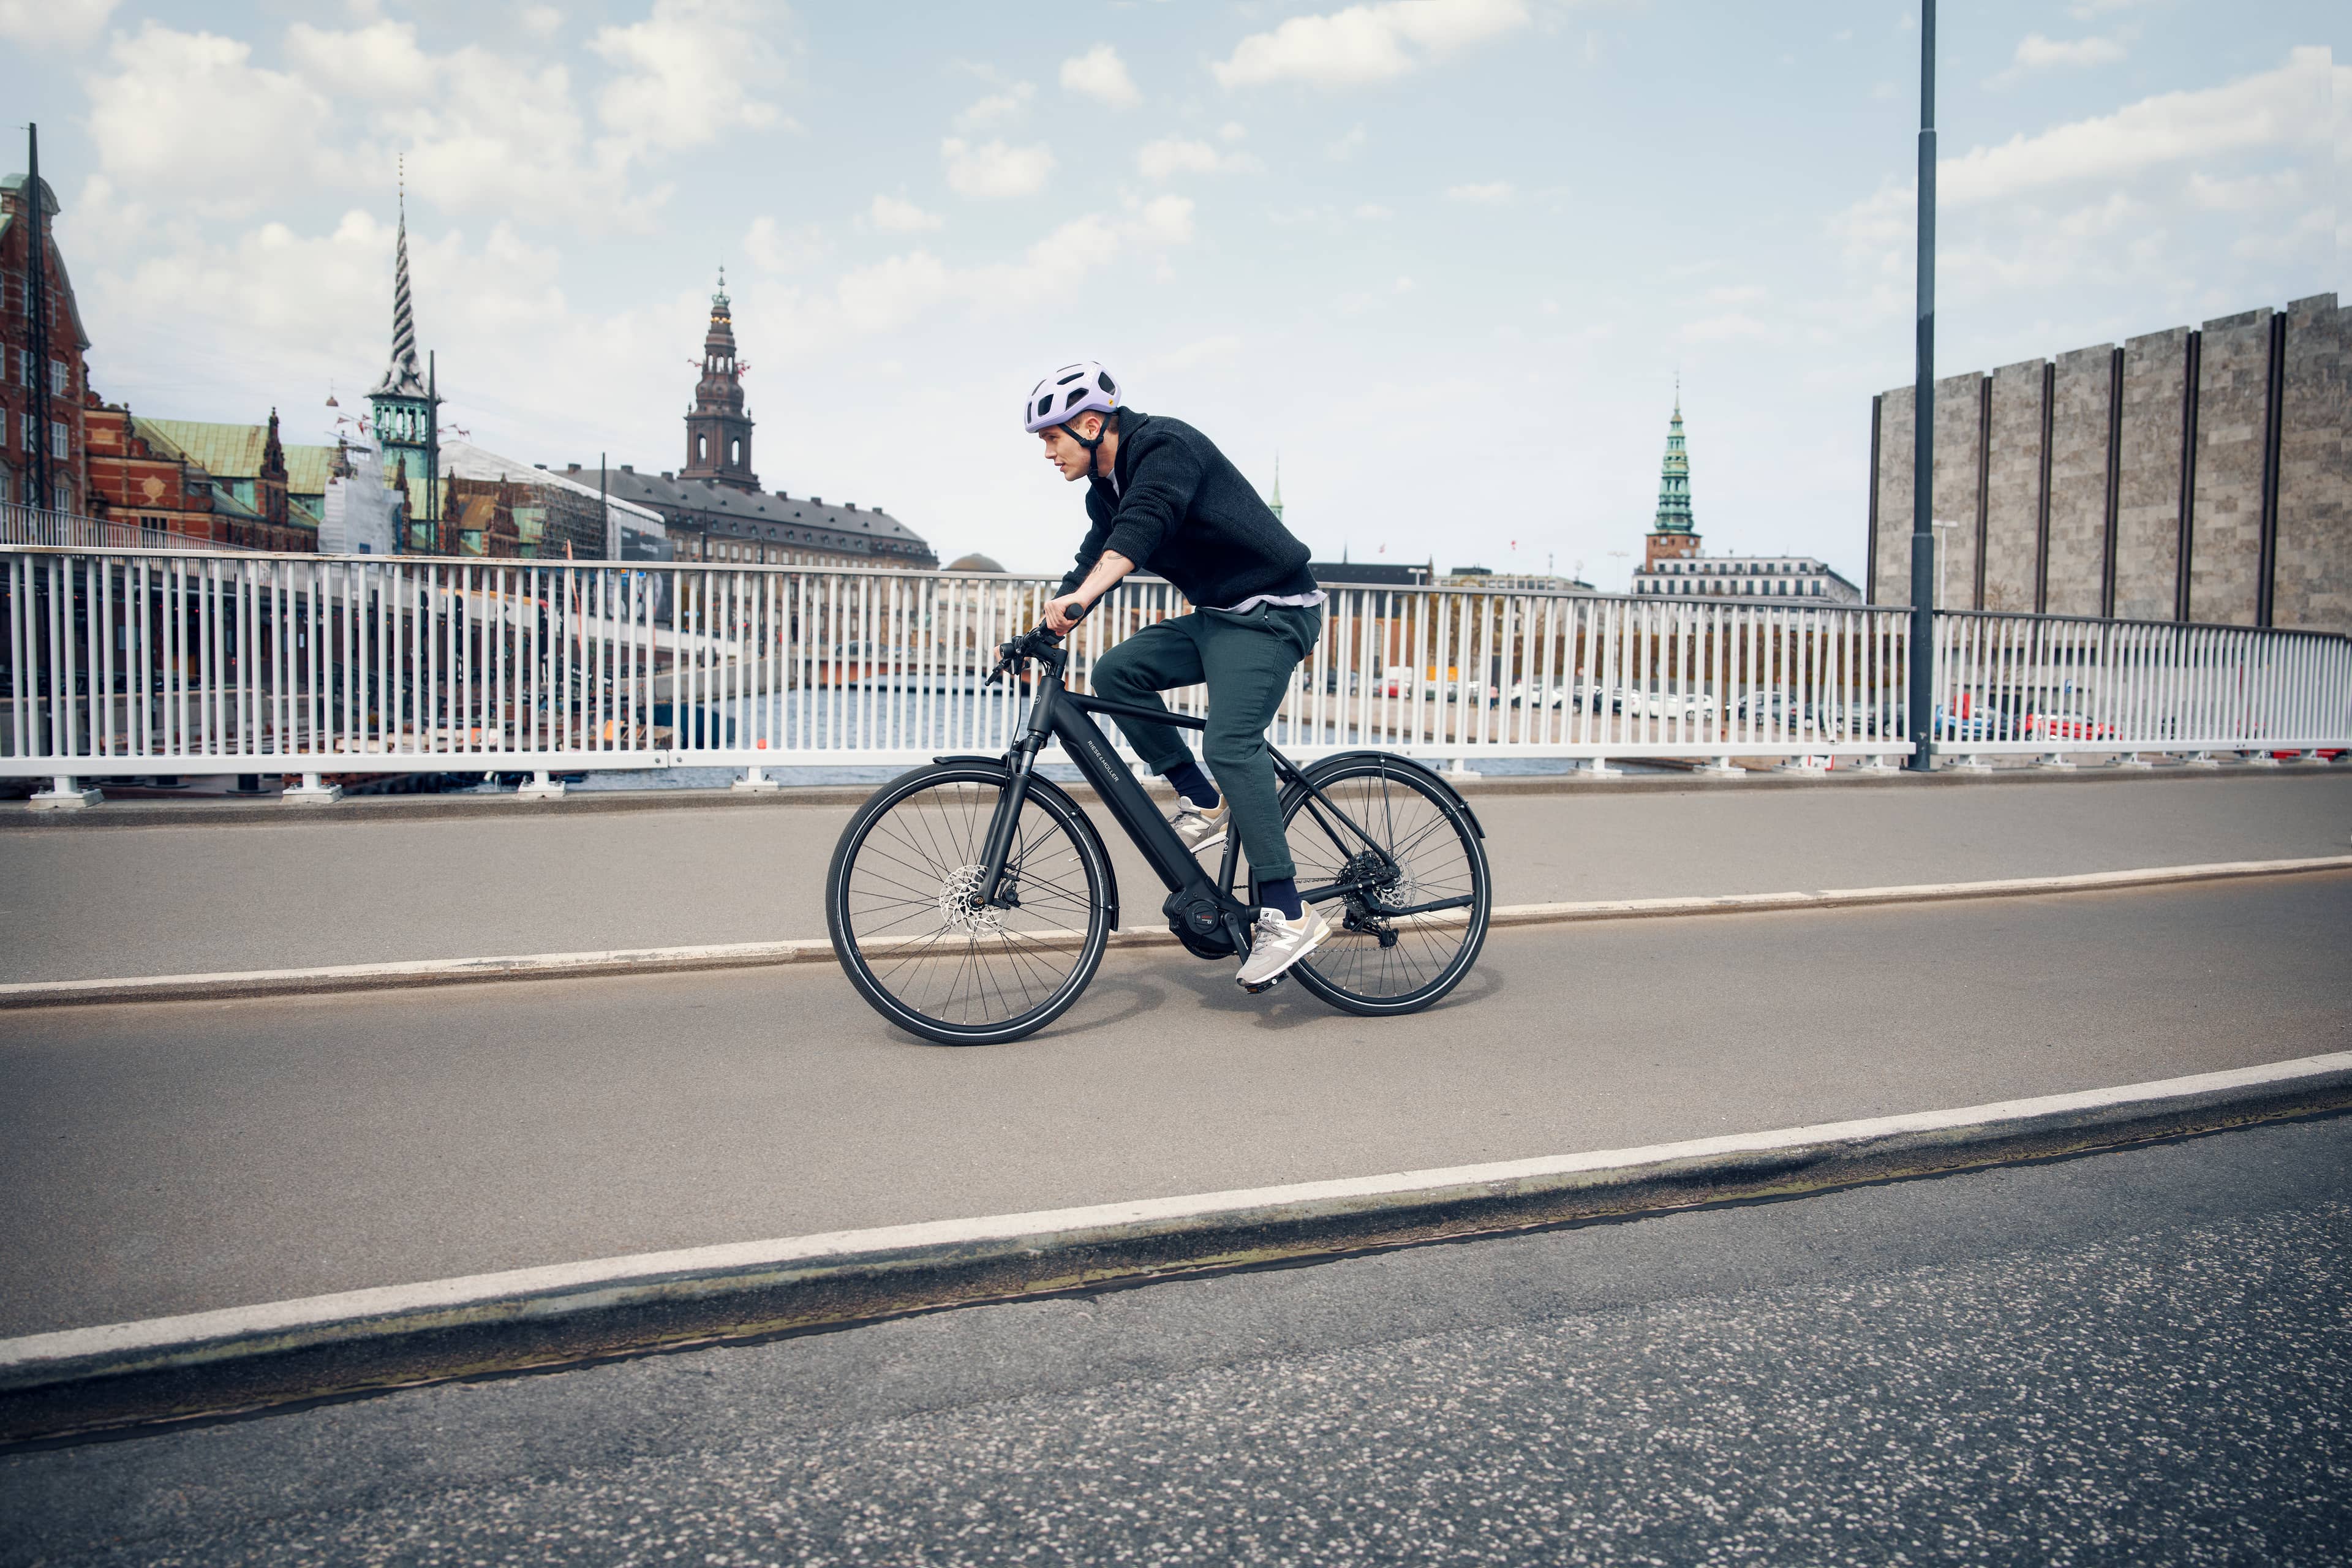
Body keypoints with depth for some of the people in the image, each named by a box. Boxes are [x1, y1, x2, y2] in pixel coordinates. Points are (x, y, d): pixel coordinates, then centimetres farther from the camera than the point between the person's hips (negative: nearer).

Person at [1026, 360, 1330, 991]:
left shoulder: (1165, 445, -16)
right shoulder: (1107, 488, 13)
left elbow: (1144, 523, -34)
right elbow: (1095, 558, 16)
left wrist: (1080, 596, -48)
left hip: (1270, 612, -9)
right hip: (1216, 616, 9)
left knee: (1230, 743, -24)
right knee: (1116, 671, -7)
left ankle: (1286, 914, -22)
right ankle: (1204, 805, 2)